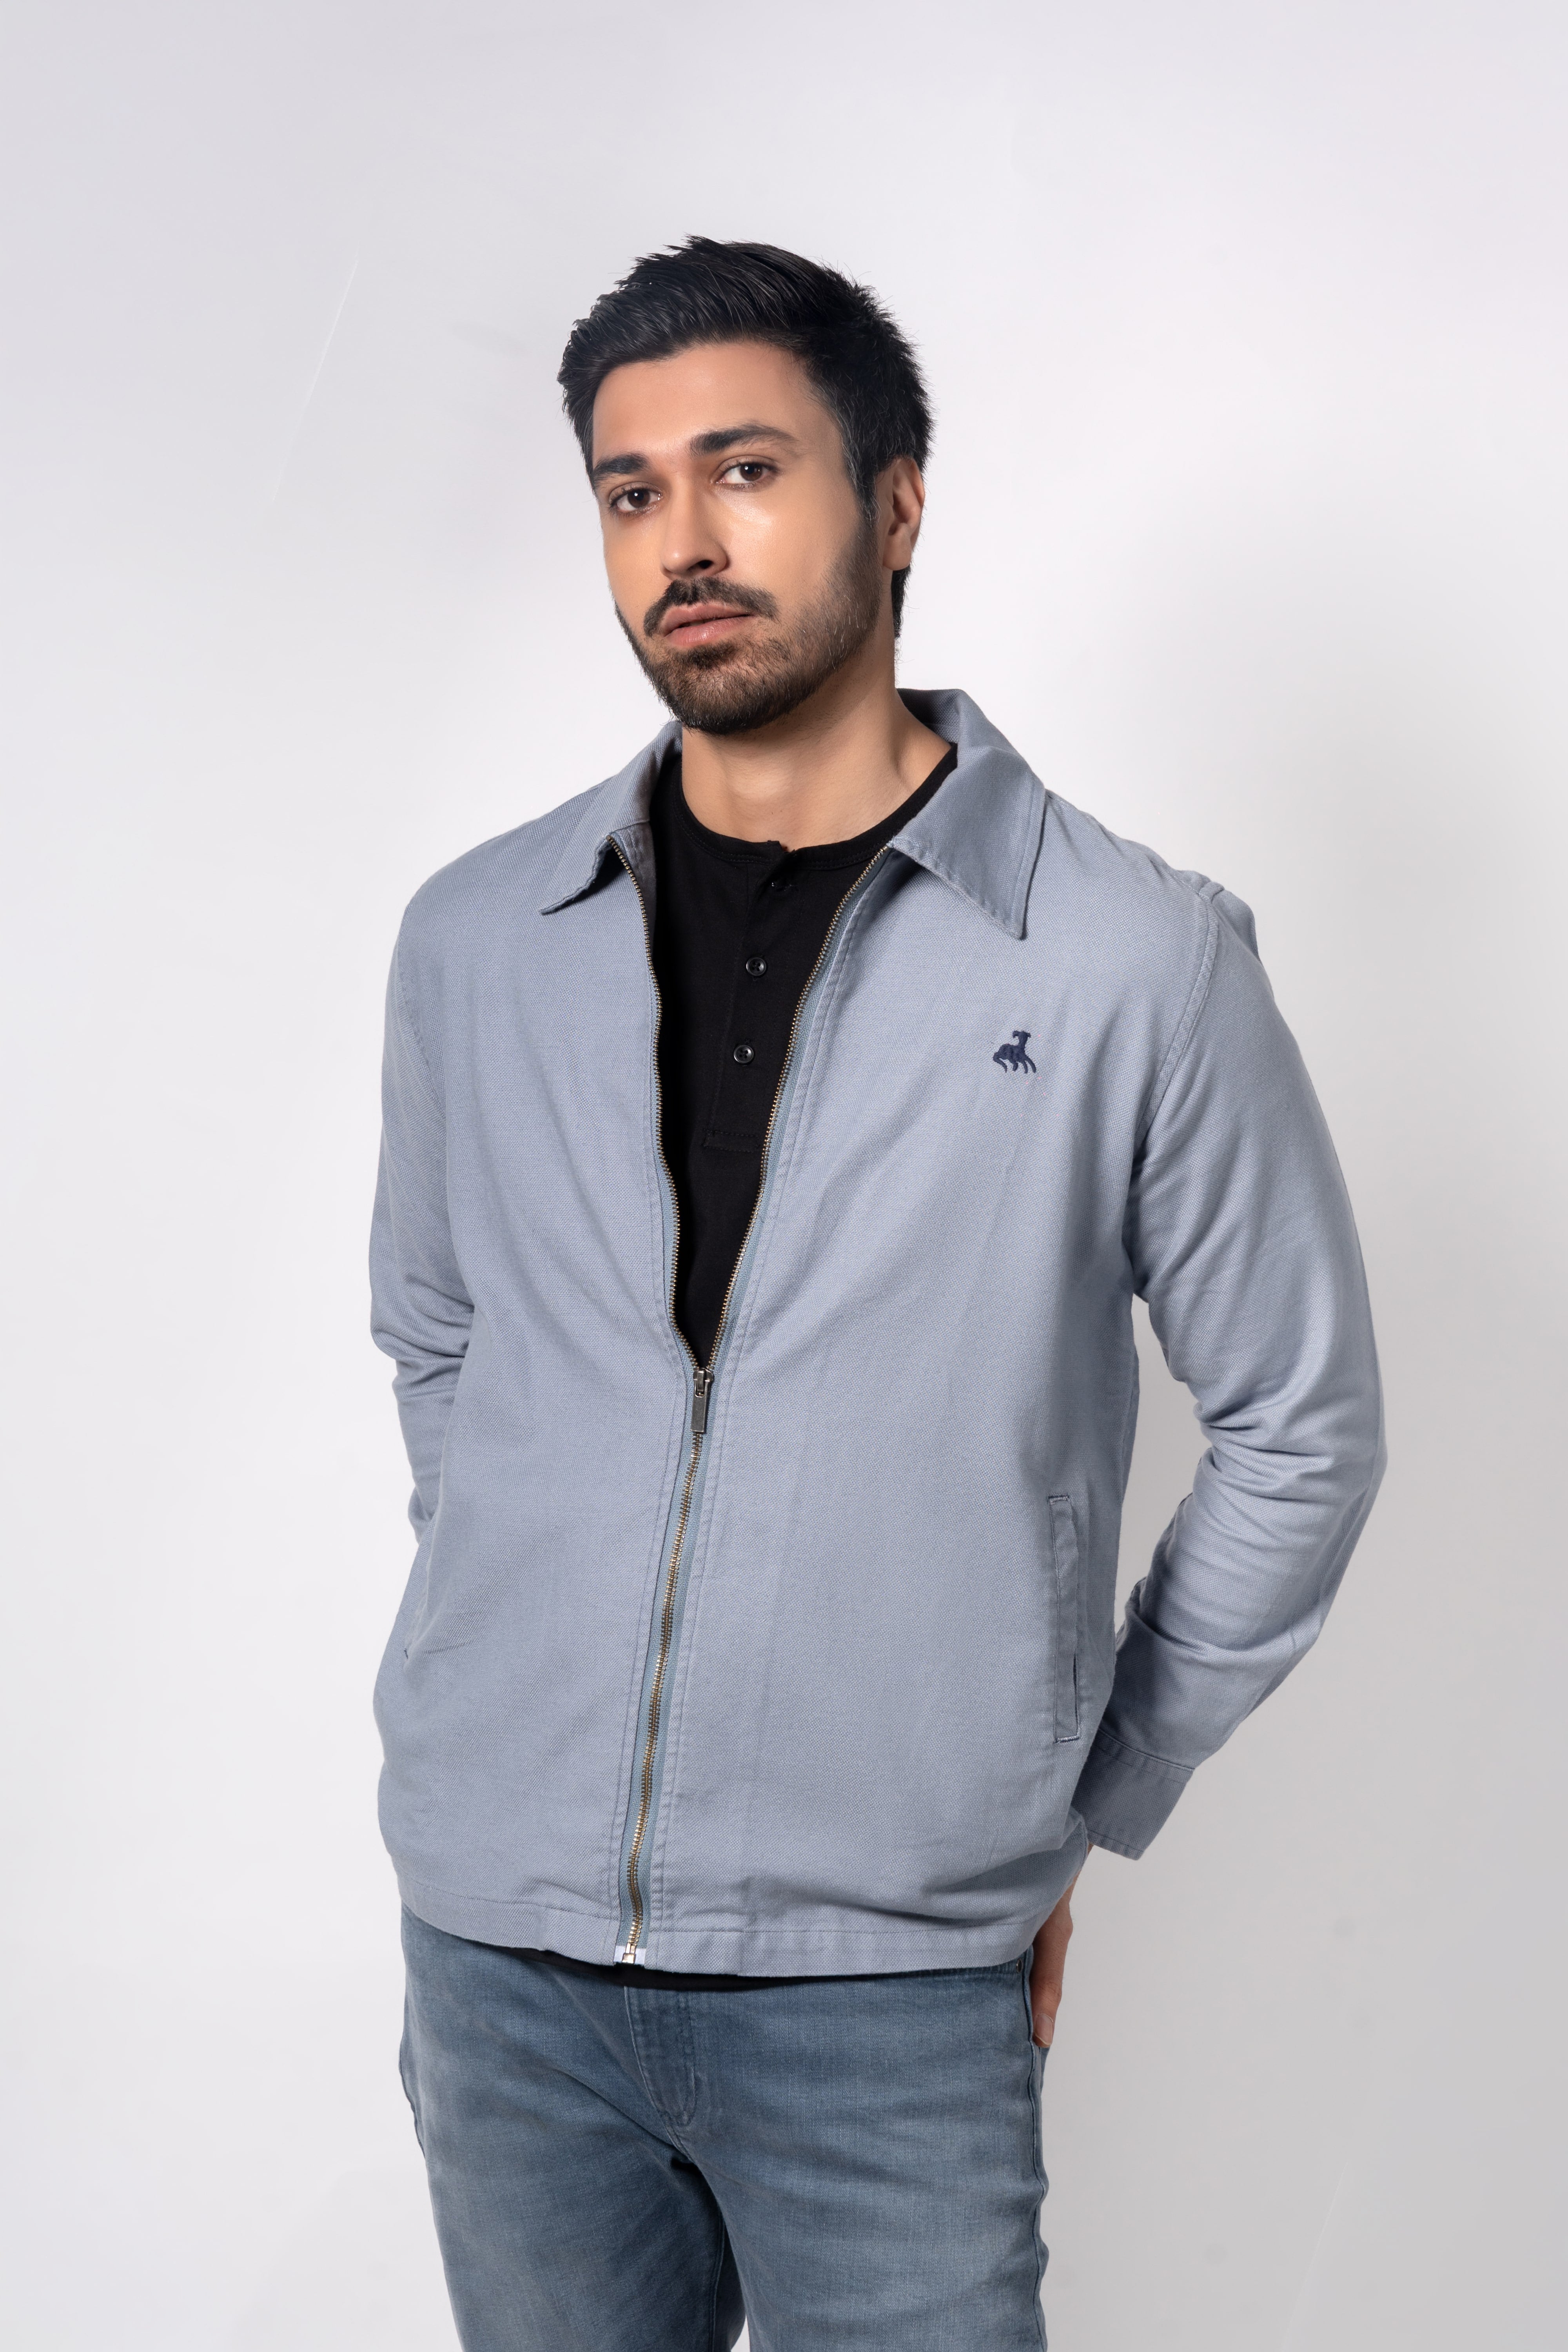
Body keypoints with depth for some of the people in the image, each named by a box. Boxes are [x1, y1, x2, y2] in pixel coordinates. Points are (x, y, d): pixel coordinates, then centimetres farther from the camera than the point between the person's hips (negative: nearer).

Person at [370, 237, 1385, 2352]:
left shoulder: (1134, 961, -8)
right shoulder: (475, 943, 2)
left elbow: (1302, 1427, 0)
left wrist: (1081, 1812, 2)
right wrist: (548, 1649, 11)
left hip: (888, 1980, -3)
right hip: (497, 1940, 3)